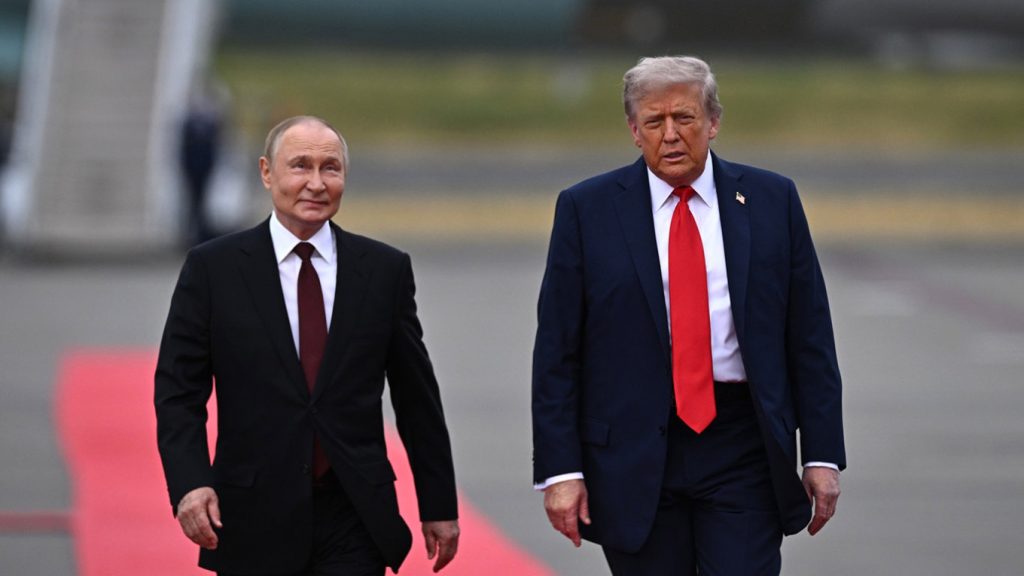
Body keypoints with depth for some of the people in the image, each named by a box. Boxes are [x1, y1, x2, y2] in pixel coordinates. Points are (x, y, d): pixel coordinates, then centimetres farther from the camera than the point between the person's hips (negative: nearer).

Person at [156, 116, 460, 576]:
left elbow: (417, 398, 9)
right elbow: (179, 391, 0)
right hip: (256, 524, 0)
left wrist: (439, 506, 10)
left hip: (354, 525, 0)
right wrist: (189, 483, -16)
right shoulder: (213, 268, 1)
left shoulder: (385, 270, 5)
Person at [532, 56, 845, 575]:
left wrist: (822, 454, 0)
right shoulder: (587, 210, 1)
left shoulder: (772, 201, 5)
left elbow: (810, 338, 5)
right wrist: (559, 468, -7)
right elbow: (556, 352, 0)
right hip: (635, 454, 0)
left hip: (743, 453, 0)